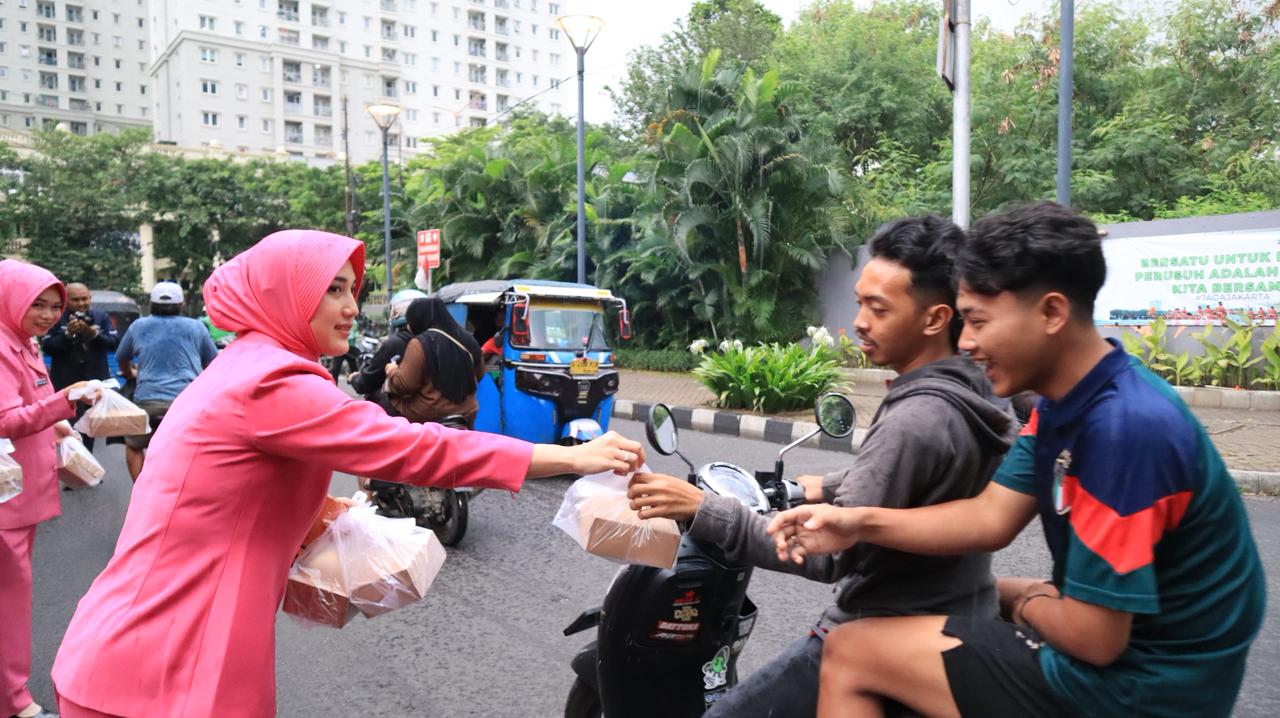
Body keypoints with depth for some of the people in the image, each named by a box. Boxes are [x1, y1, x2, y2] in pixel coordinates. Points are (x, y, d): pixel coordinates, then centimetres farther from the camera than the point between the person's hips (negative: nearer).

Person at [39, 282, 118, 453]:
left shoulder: (102, 317, 2)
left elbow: (114, 342, -6)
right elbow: (47, 346, -11)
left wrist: (94, 333, -22)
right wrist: (68, 334, -24)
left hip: (95, 380, 3)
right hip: (66, 383, -3)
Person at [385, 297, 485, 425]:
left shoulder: (420, 344, -15)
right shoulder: (467, 339, 6)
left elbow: (405, 384, -14)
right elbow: (479, 374, 18)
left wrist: (392, 371, 6)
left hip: (428, 417, -7)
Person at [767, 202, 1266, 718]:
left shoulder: (1123, 429, -29)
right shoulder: (1064, 399, 2)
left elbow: (1092, 635, -27)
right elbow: (991, 518, 0)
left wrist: (1030, 602, -5)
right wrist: (861, 522, -13)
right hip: (1116, 644, 9)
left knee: (849, 653, -7)